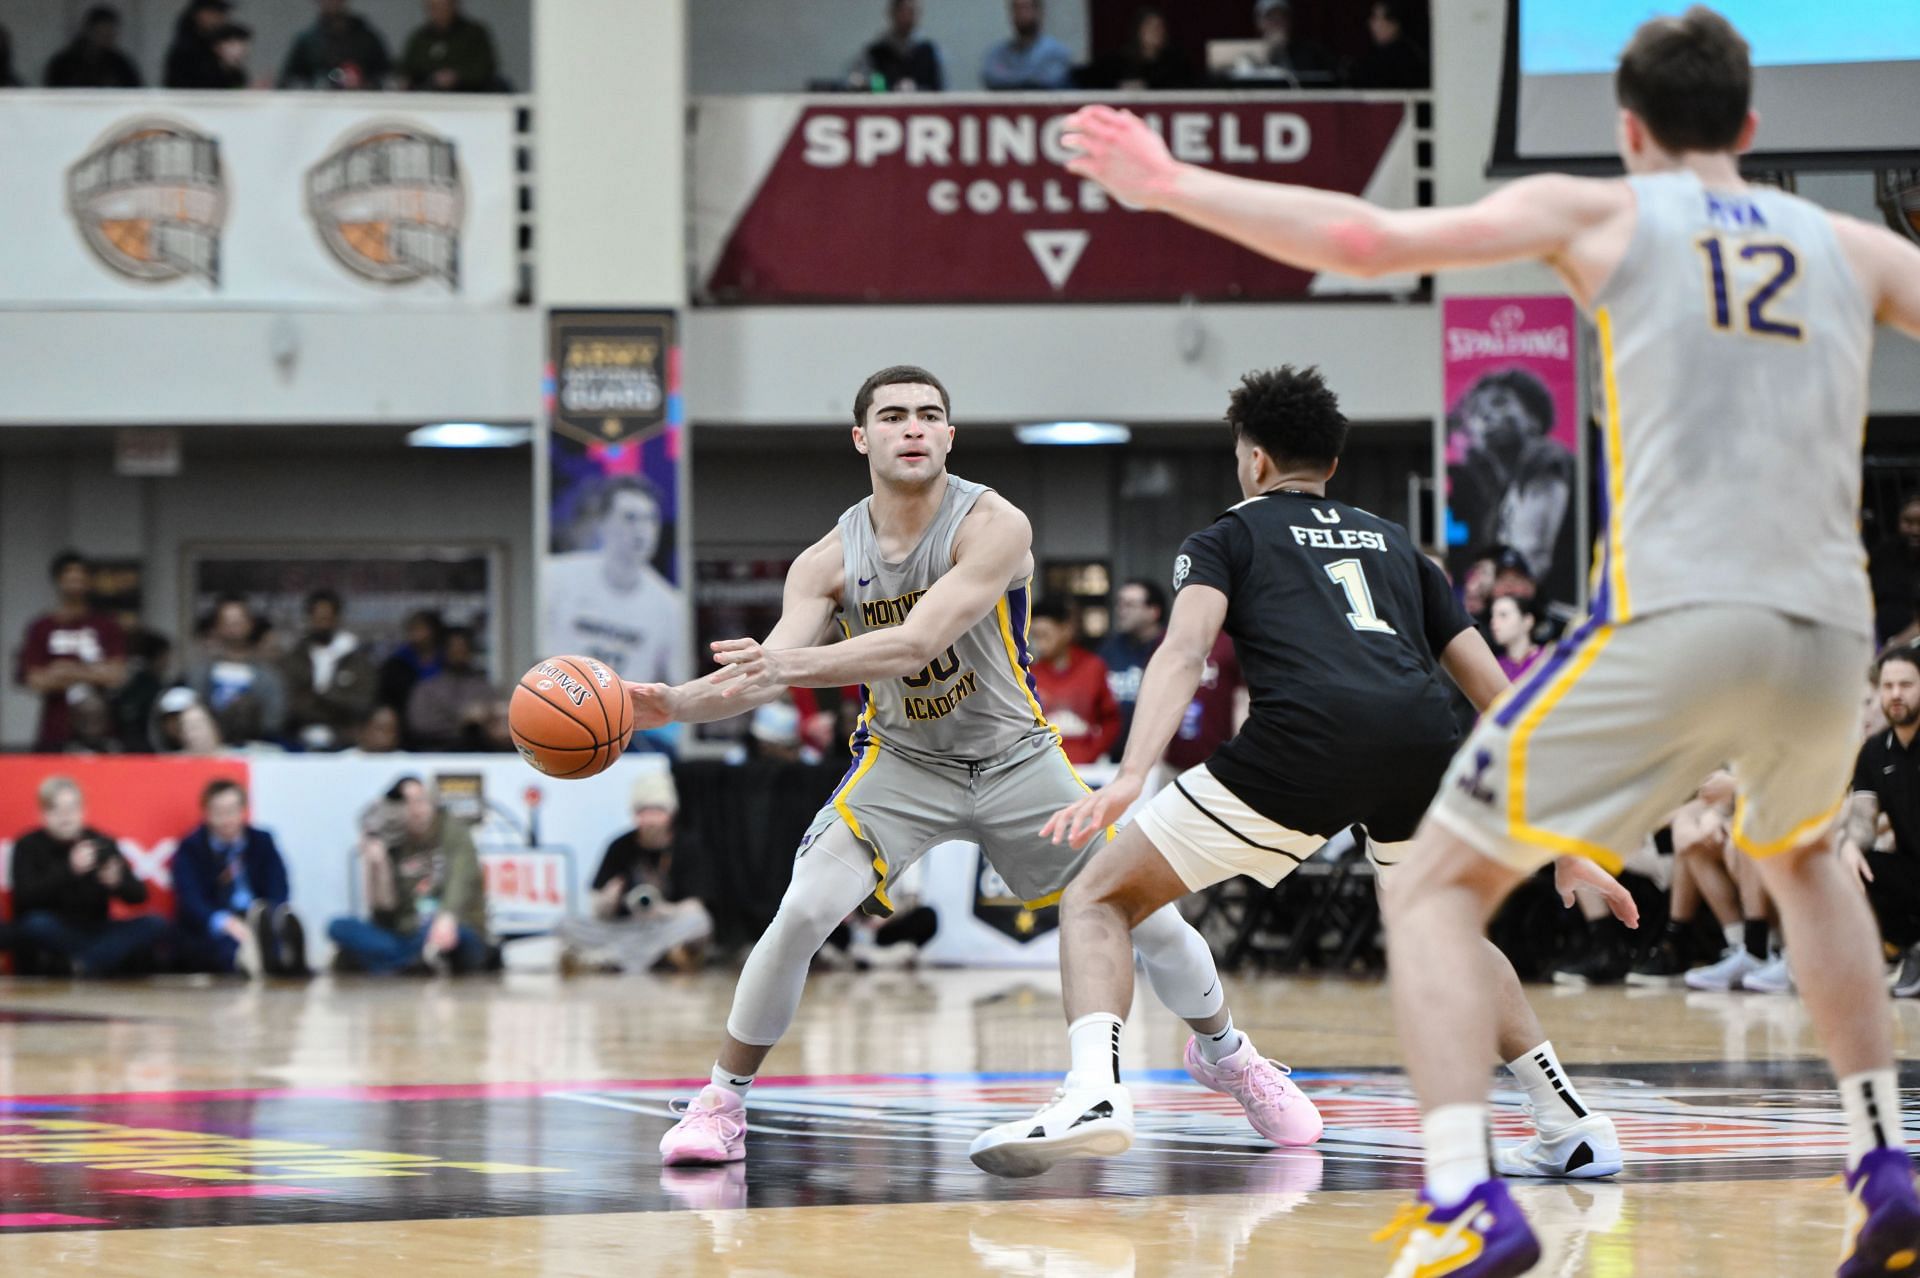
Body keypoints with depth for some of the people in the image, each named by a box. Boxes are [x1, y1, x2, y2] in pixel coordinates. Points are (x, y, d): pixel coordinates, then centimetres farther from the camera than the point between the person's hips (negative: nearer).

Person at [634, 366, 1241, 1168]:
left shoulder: (993, 526, -23)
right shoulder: (831, 559, -11)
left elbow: (916, 643, -35)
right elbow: (758, 679, -16)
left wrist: (791, 664, -46)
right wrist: (672, 704, -36)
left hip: (1016, 757, -1)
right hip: (901, 761, 1)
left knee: (1147, 915, 1)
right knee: (801, 914, -19)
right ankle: (721, 1103, -5)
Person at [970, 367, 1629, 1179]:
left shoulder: (1228, 538, 24)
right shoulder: (1395, 543, 35)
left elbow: (1185, 650, 1)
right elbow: (1498, 697, 29)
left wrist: (1131, 776, -14)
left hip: (1303, 740, -4)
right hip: (1425, 739, 4)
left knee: (1098, 901, 9)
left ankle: (1093, 1096, -17)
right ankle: (1571, 1125, 26)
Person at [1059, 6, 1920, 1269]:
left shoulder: (1601, 213, 10)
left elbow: (1368, 239, 2)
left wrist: (1167, 184, 11)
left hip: (1671, 622, -4)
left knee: (1438, 888, 7)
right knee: (1803, 854, 37)